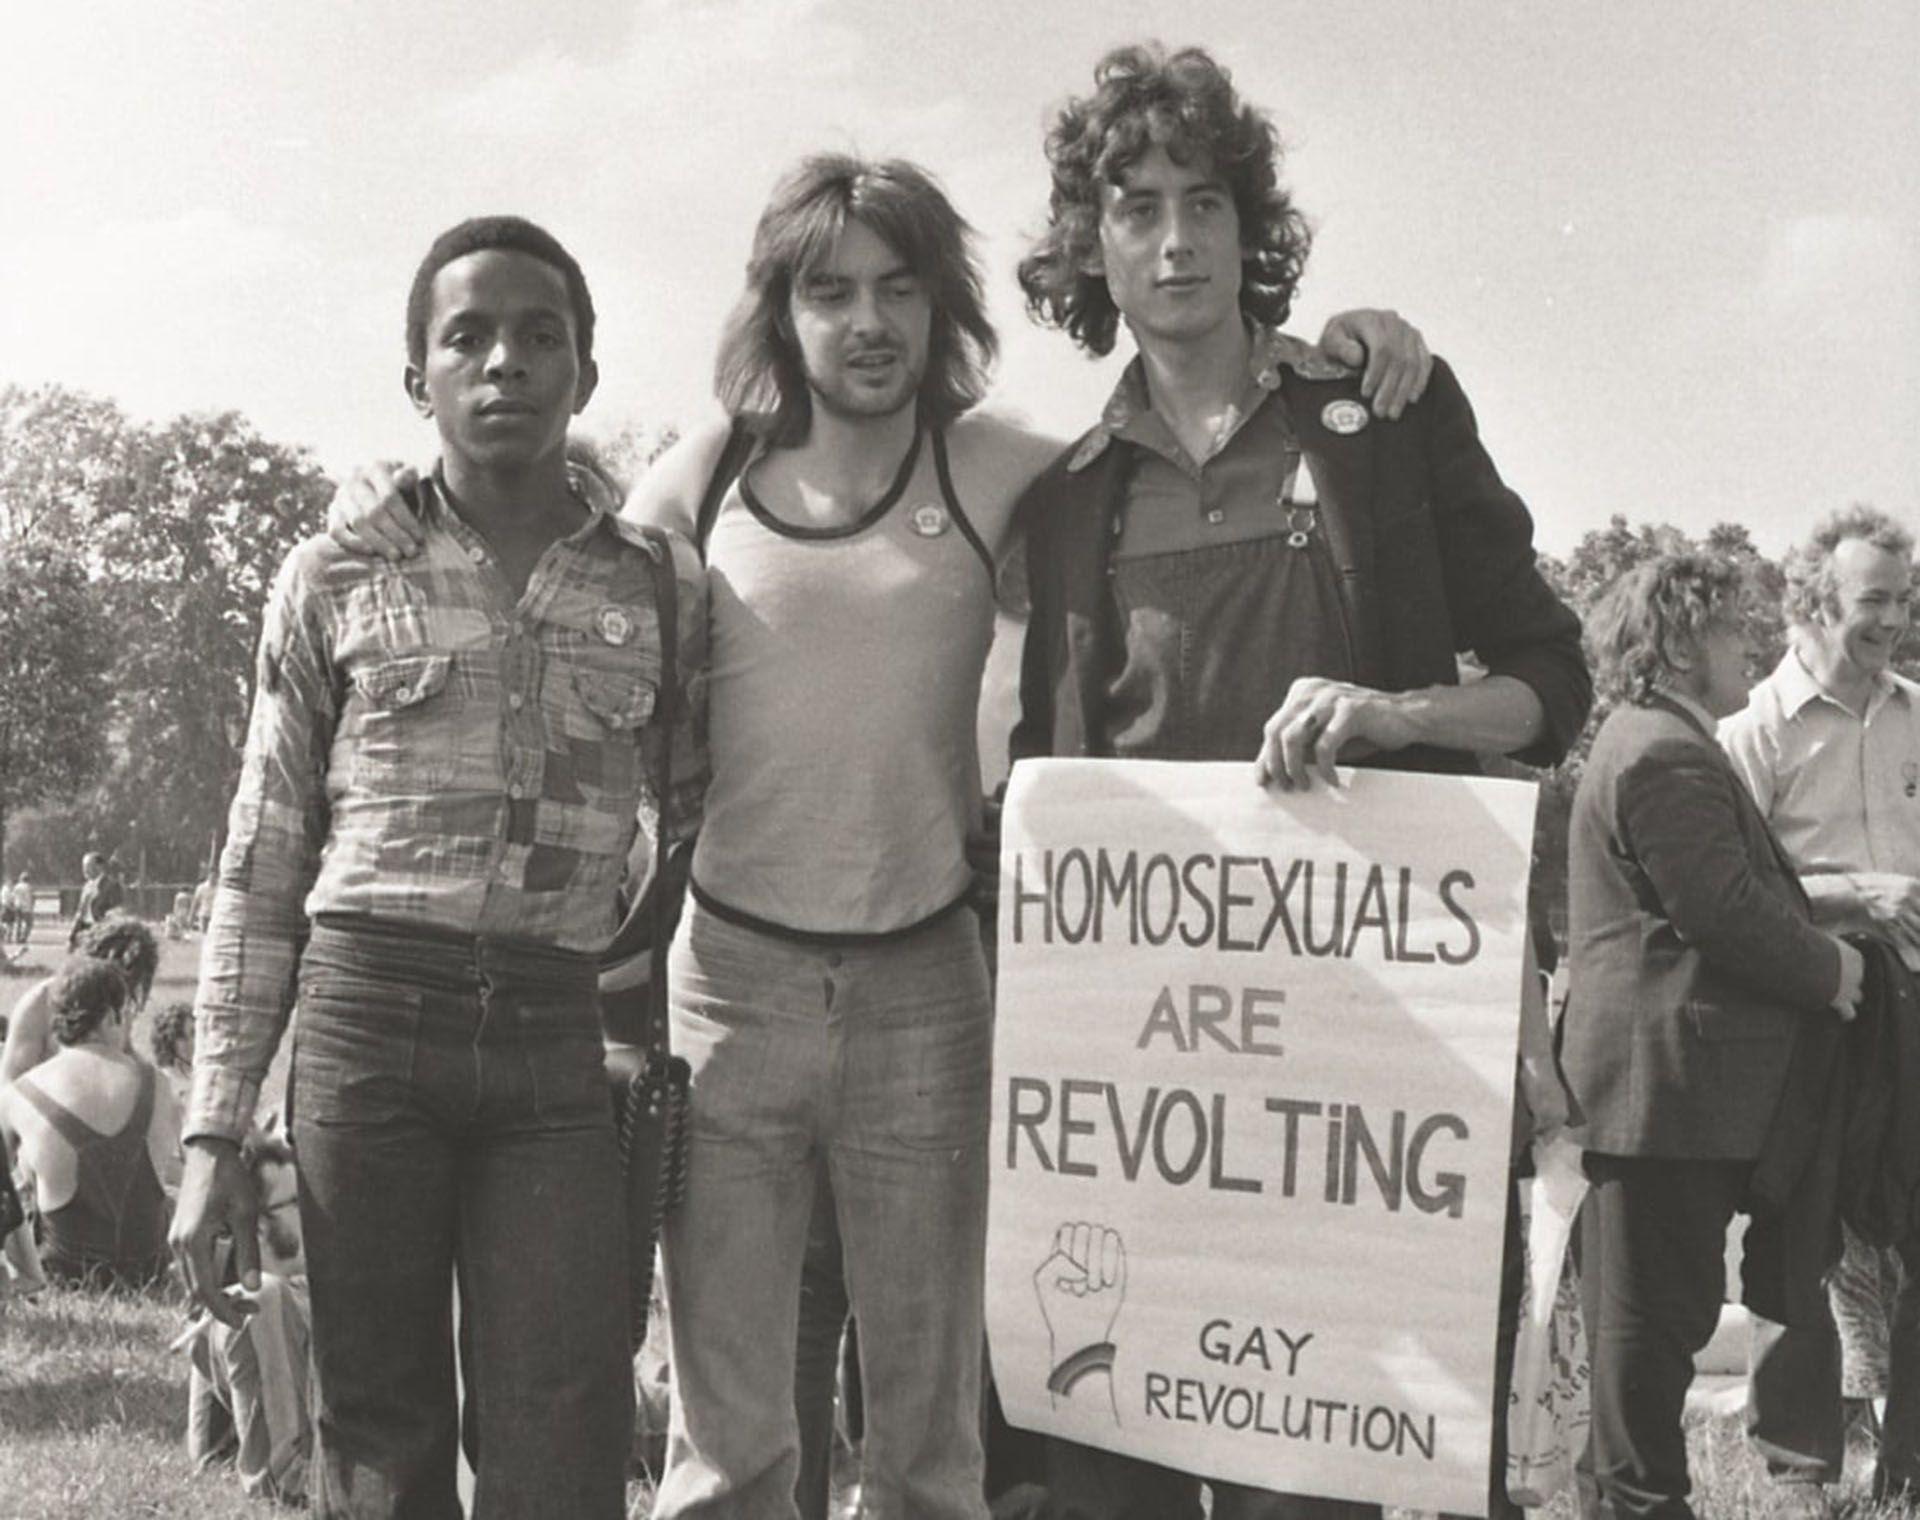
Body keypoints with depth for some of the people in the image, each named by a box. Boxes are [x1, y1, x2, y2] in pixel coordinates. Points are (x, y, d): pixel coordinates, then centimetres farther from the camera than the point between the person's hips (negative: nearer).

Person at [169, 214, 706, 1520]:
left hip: (555, 1038, 0)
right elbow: (261, 871, 7)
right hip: (363, 1017, 0)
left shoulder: (666, 587, 8)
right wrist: (215, 1137, 1)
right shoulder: (335, 578, 6)